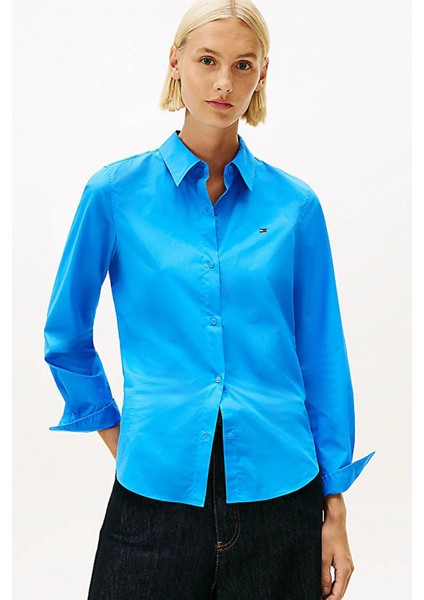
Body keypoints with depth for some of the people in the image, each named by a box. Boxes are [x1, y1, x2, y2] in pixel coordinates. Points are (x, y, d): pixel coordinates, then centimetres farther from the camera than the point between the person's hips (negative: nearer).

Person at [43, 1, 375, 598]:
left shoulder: (294, 204, 0)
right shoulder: (116, 192, -2)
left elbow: (322, 358, 3)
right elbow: (66, 338, 8)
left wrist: (335, 511, 3)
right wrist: (120, 440, 6)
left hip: (278, 494, 1)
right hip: (156, 489, -1)